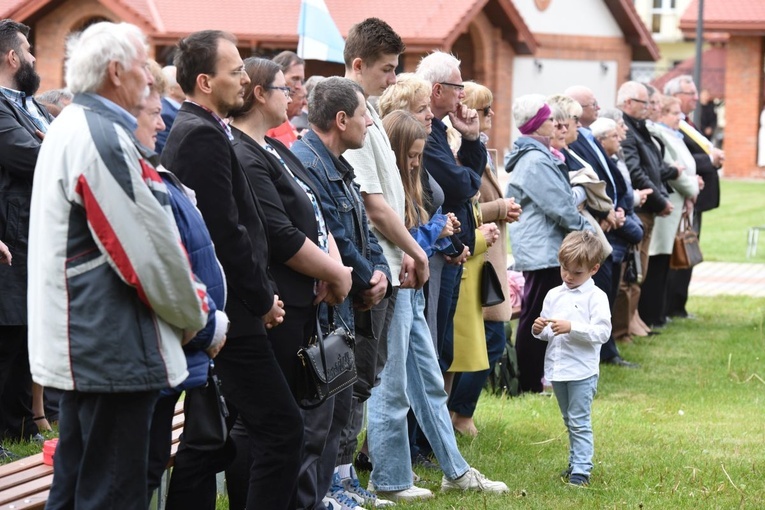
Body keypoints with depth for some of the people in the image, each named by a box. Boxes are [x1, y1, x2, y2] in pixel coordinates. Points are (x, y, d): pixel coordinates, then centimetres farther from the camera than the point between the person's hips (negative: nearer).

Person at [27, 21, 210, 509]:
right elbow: (152, 246, -18)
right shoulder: (104, 137, -18)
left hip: (80, 340, 11)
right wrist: (195, 316, -2)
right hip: (116, 352, -11)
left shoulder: (68, 129, 15)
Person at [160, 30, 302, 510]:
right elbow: (226, 231, -20)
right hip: (231, 313, -10)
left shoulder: (189, 132, 16)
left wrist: (261, 294, 13)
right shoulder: (205, 136, -16)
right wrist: (263, 300, -10)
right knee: (282, 429, -9)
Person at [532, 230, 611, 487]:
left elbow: (602, 331, -17)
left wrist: (571, 328, -24)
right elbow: (546, 333, 17)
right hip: (556, 369, 7)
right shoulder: (554, 295, 11)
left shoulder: (596, 297, -8)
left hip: (582, 371, -7)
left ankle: (581, 470, -7)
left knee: (579, 422, -8)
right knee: (570, 422, 16)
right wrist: (539, 330, -6)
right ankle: (576, 462, 26)